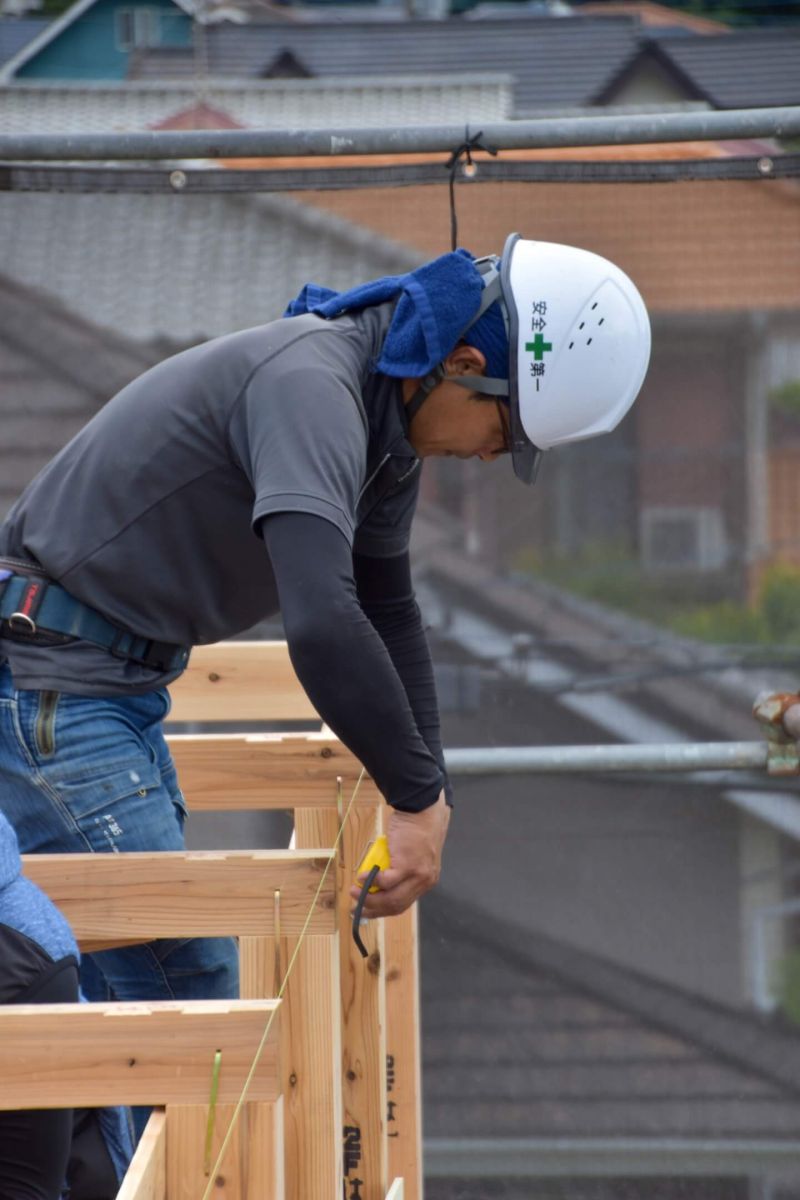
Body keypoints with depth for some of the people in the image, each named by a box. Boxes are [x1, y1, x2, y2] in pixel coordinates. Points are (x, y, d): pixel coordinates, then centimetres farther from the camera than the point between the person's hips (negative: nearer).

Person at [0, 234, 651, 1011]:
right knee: (180, 983, -12)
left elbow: (386, 611, 19)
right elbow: (322, 623, -39)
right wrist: (418, 797, -30)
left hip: (123, 684, 10)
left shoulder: (385, 420, 6)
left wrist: (424, 801, 12)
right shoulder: (310, 387, -26)